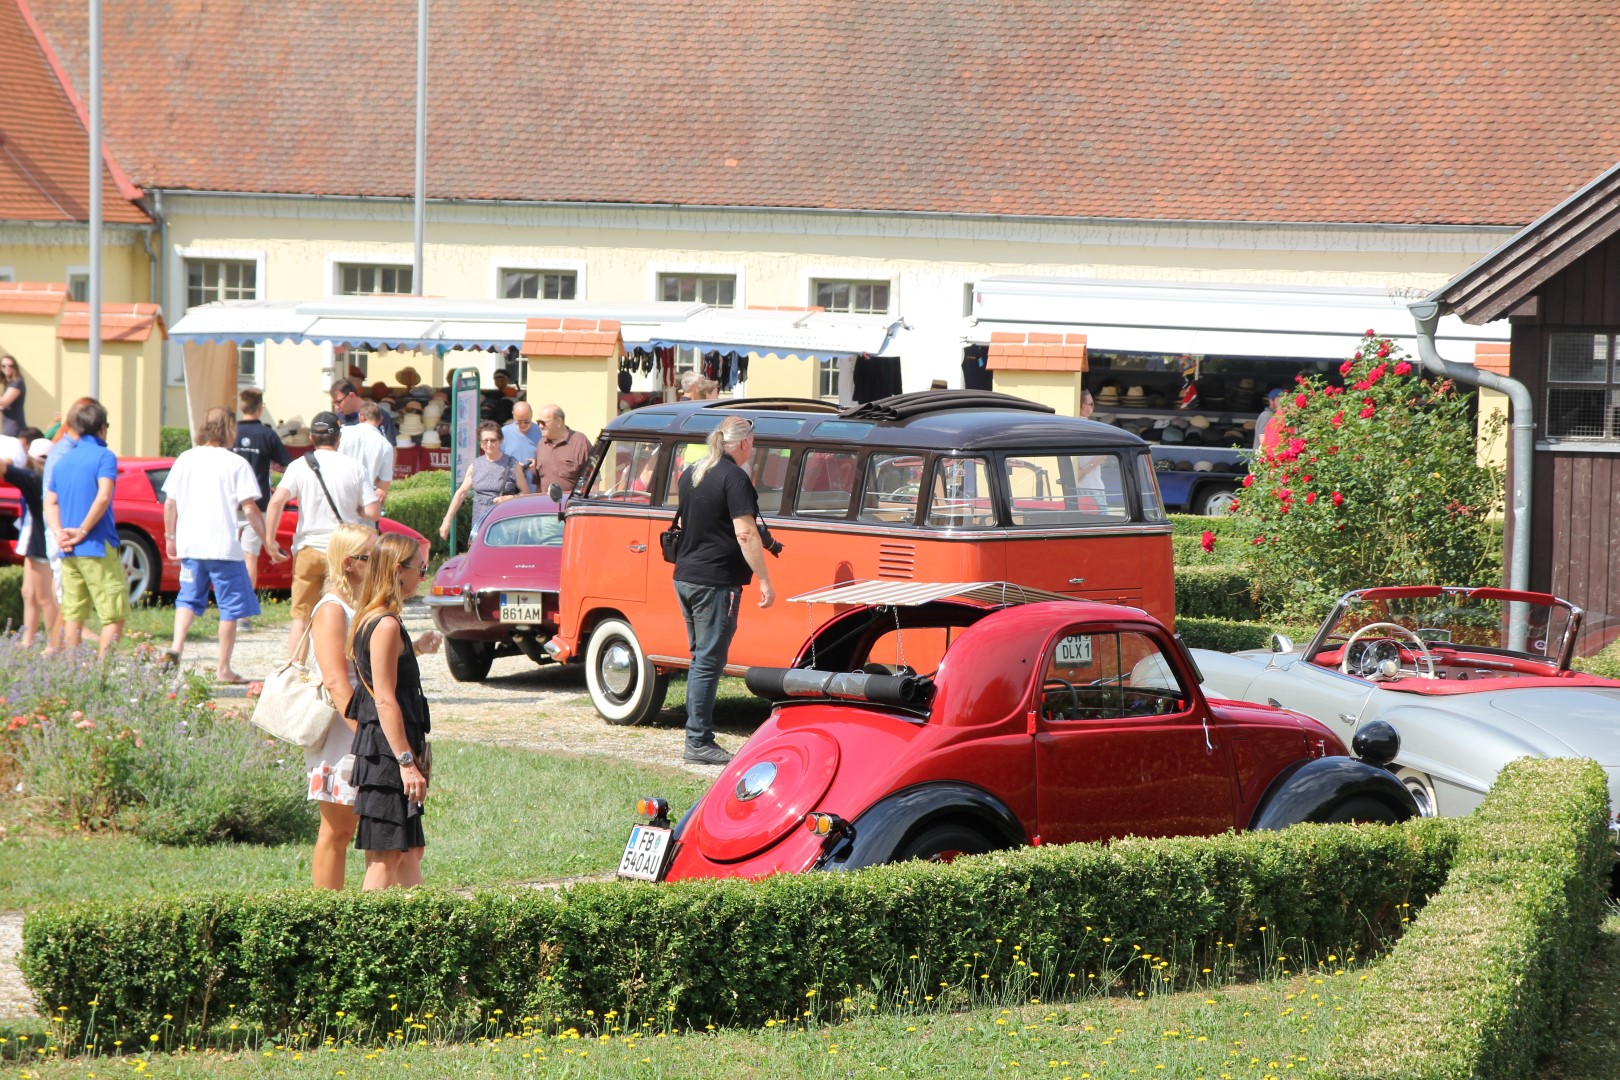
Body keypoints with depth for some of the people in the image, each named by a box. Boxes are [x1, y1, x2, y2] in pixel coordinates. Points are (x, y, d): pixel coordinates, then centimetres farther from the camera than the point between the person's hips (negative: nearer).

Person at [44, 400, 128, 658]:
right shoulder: (104, 456, -7)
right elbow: (103, 496, -20)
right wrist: (83, 531, -13)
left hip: (68, 552, 7)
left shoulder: (63, 461, 15)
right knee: (115, 615, -3)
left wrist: (59, 533, -2)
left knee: (73, 615, 10)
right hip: (98, 549, -7)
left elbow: (50, 503, 11)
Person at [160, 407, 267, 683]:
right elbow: (250, 509, -10)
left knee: (189, 597, 16)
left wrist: (170, 537, 21)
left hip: (190, 546, 4)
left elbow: (169, 503, 9)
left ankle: (176, 647, -7)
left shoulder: (185, 459, 7)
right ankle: (224, 668, 5)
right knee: (231, 606, 5)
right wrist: (267, 540, 0)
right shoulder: (237, 463, -6)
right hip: (224, 546, -4)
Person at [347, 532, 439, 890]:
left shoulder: (370, 619, 15)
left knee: (410, 853, 13)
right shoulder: (386, 625, -16)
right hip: (386, 753, -10)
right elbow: (385, 700, -19)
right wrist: (406, 761, -20)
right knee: (385, 859, -8)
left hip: (376, 748, 10)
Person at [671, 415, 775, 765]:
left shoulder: (691, 474, 12)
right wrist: (765, 581, -17)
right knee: (708, 661, -5)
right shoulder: (734, 478, -14)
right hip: (716, 582, -9)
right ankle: (698, 742, -4)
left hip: (685, 577, 9)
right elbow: (744, 533, -20)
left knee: (701, 658, 15)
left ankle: (698, 738, 17)